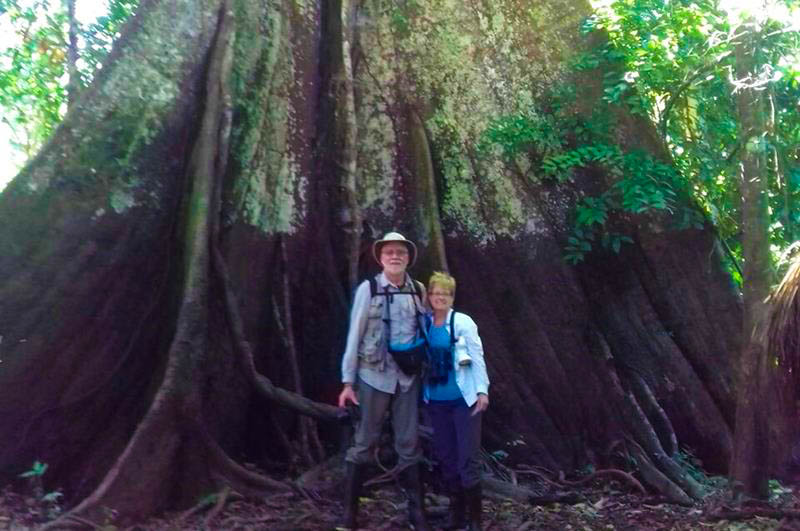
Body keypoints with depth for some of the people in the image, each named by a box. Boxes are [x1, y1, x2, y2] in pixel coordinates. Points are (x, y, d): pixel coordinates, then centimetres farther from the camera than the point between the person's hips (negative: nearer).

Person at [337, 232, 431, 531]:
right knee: (363, 442, 4)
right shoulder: (368, 289, -6)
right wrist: (348, 382, -5)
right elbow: (354, 336, -4)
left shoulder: (418, 290, 3)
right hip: (375, 376, -3)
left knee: (409, 445, 9)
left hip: (408, 377, 3)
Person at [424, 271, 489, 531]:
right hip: (437, 400, 5)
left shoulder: (463, 322, -6)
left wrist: (482, 390, -13)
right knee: (445, 457, 10)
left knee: (468, 458, -4)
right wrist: (423, 393, 9)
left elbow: (477, 357, -8)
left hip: (464, 399, -4)